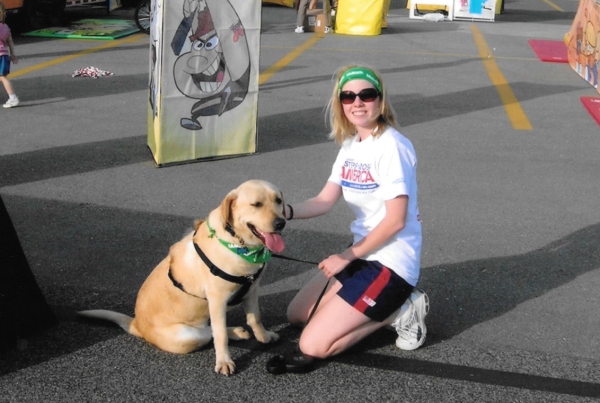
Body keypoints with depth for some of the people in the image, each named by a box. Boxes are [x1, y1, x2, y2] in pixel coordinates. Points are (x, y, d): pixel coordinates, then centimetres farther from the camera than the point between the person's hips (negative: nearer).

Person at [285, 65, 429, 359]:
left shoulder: (391, 147, -19)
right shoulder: (350, 145, 7)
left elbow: (395, 221, -21)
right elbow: (325, 201, 2)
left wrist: (347, 256, -14)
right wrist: (287, 211, -17)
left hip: (391, 263, -9)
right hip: (363, 255, 9)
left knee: (313, 345, -13)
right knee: (297, 315, 18)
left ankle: (399, 311, 1)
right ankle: (386, 305, 16)